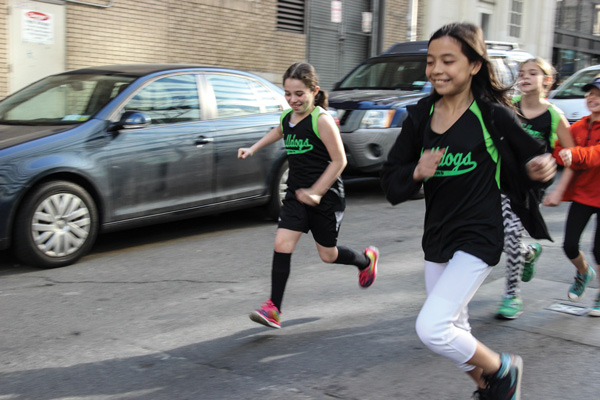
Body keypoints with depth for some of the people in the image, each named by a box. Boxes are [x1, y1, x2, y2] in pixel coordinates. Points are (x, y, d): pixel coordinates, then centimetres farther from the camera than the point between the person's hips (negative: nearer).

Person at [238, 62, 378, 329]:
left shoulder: (322, 120, -17)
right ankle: (274, 308, -5)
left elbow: (339, 160, -16)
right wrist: (252, 149, 22)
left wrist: (316, 192, -20)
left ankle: (367, 259, 41)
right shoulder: (287, 117, 3)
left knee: (328, 254, 9)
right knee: (282, 244, -9)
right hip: (296, 194, 6)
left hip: (326, 196, -5)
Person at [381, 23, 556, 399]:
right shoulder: (421, 116, 0)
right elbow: (391, 181, 2)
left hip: (478, 240, -6)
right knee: (454, 330, 18)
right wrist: (417, 172, -19)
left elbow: (532, 158, 0)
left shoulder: (493, 116, -12)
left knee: (431, 328, -14)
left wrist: (544, 166, -22)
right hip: (437, 237, 6)